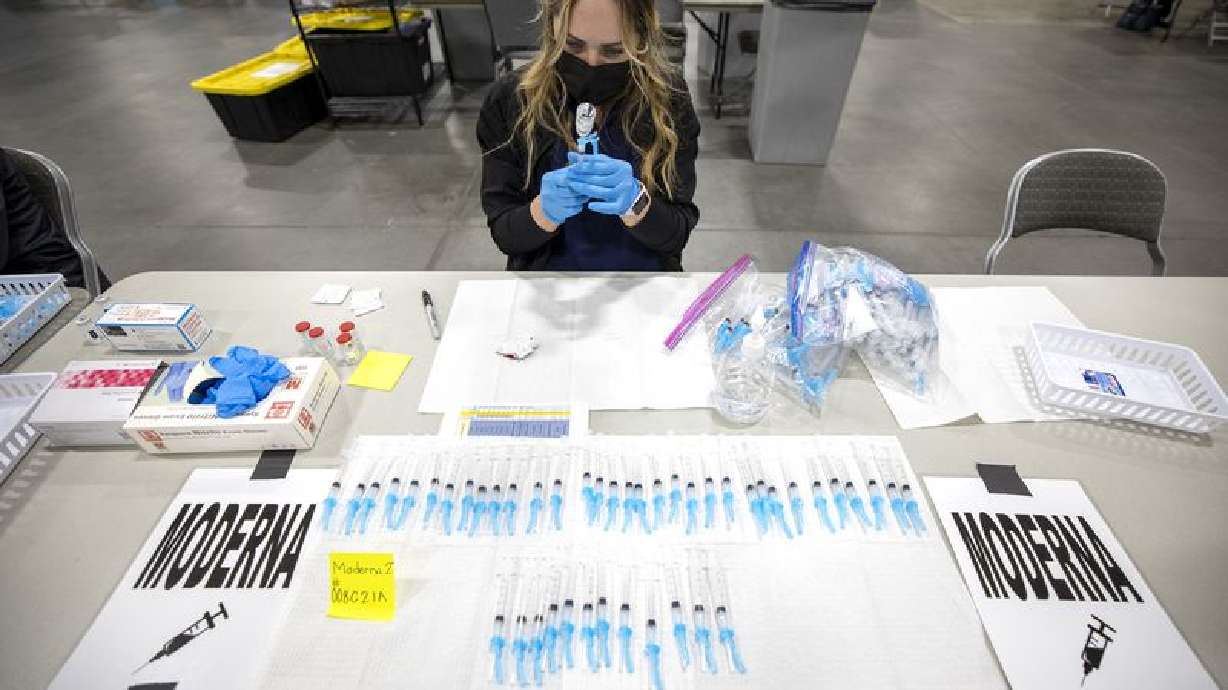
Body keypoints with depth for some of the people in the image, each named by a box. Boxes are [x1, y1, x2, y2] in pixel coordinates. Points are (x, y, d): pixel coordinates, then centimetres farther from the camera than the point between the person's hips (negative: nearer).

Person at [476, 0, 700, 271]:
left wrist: (634, 202, -26)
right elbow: (505, 233, -5)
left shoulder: (668, 96, -9)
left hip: (644, 268, 0)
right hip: (546, 268, 1)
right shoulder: (508, 100, -9)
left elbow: (676, 234, -8)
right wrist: (544, 210, -24)